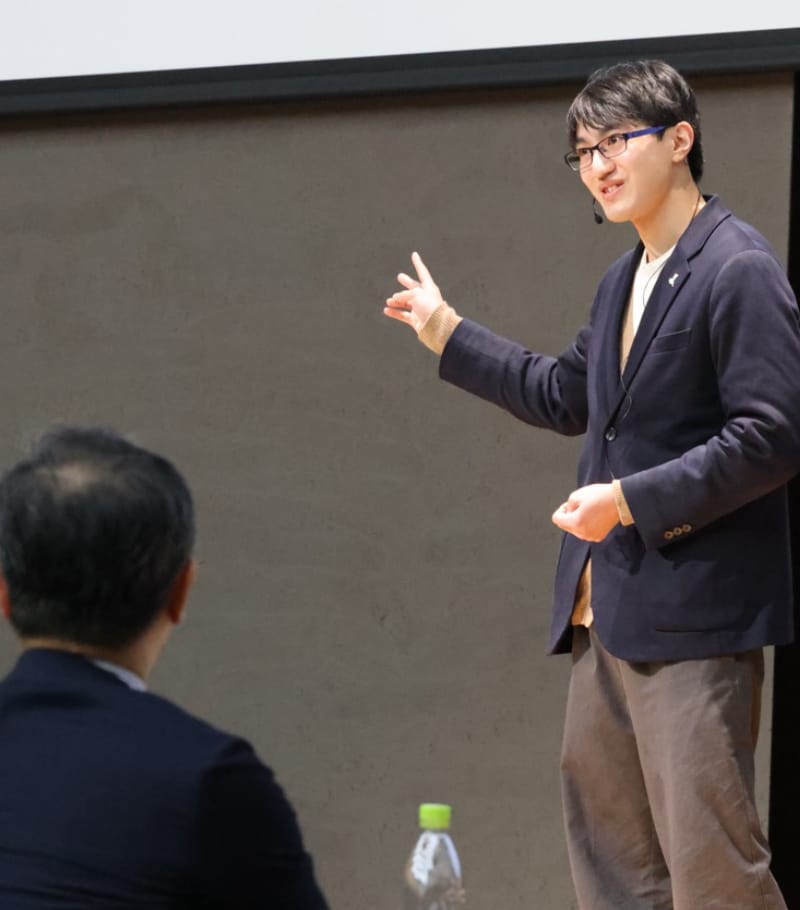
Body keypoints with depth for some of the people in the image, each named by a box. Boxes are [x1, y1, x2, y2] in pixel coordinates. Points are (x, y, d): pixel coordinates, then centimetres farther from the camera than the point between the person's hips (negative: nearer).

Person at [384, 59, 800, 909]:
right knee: (604, 837, 14)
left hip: (693, 610, -10)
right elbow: (568, 396, 30)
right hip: (609, 610, 10)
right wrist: (448, 334, 31)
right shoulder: (622, 280, 15)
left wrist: (632, 501, -21)